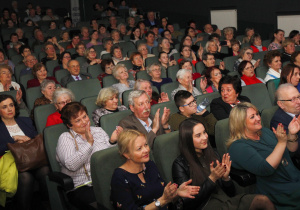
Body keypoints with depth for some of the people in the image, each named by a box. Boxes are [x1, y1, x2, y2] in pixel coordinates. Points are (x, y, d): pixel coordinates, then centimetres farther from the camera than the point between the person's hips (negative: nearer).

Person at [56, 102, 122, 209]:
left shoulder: (98, 131, 17)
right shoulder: (65, 138, 4)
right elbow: (71, 165, -13)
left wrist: (112, 141, -4)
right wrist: (89, 143, -17)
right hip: (81, 187, -4)